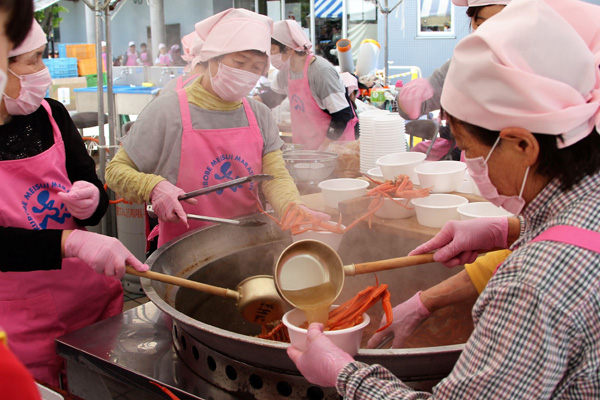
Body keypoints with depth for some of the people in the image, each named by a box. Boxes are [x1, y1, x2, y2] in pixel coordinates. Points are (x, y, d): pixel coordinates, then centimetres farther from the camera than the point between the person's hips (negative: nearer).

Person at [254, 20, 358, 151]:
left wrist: (323, 149, -20)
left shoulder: (321, 71, -22)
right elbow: (272, 96, 21)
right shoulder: (286, 71, 3)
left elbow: (342, 115, -22)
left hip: (334, 144, -7)